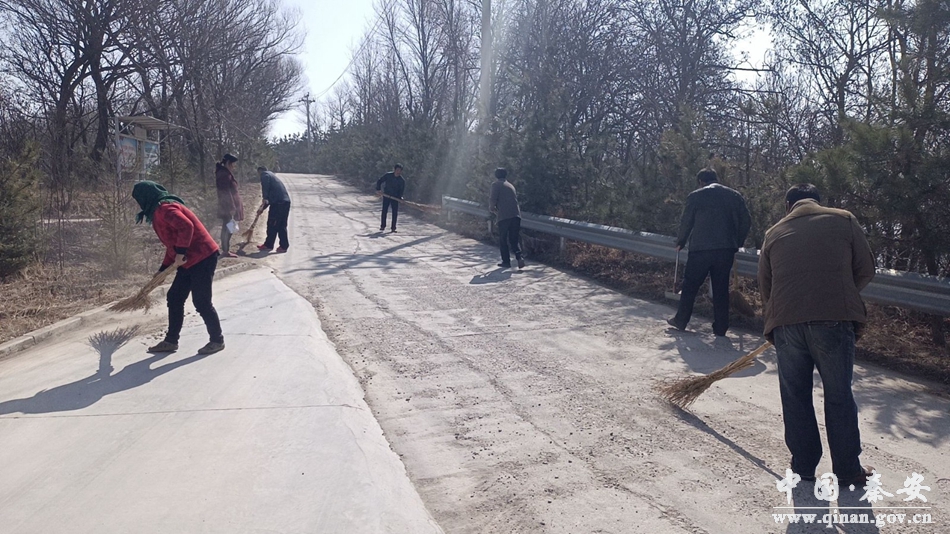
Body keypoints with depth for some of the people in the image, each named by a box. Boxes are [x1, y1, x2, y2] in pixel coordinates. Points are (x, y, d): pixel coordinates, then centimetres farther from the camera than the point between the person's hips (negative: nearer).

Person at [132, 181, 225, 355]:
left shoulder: (164, 208, -14)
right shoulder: (159, 212, 19)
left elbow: (186, 226, -31)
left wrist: (180, 253, -25)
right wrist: (163, 269, 23)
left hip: (202, 258, -11)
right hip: (190, 261, 11)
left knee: (201, 302, -4)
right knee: (174, 298, 12)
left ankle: (217, 340, 9)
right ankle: (171, 341, 20)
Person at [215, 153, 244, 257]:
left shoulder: (224, 173, 16)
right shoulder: (224, 174, -16)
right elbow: (226, 192, -21)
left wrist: (232, 206, 23)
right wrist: (231, 207, -22)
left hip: (226, 206, 11)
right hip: (227, 206, -11)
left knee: (226, 227, 15)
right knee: (228, 227, -6)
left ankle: (225, 249, 21)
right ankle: (226, 250, -3)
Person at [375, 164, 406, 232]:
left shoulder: (402, 180, -4)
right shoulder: (388, 175, -5)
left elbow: (402, 190, -2)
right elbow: (379, 181, 2)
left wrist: (399, 197, -19)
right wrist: (378, 190, -9)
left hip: (395, 197, 0)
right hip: (386, 196, 0)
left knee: (395, 212, -2)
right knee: (384, 211, 0)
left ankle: (393, 227, 5)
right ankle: (382, 226, 11)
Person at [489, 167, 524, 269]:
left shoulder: (496, 185, 3)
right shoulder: (511, 185, 23)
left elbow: (492, 201, -8)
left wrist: (492, 208, 14)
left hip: (504, 216, -5)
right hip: (516, 215, 5)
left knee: (503, 240, 9)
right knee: (514, 239, 12)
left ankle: (506, 262, 9)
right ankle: (519, 256, -11)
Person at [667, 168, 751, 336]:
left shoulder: (696, 196, -1)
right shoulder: (735, 195, 9)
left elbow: (686, 223, 1)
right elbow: (746, 221, 7)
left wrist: (680, 243, 15)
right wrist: (736, 243, 16)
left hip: (701, 249, -3)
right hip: (726, 250, 3)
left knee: (690, 286, 10)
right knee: (721, 289, 9)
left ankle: (680, 321, 18)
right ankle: (720, 328, 12)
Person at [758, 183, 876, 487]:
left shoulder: (774, 234, 17)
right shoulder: (843, 220, 11)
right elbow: (866, 271, 9)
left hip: (786, 322, 2)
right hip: (835, 319, -1)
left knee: (795, 395, 13)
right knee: (839, 395, 9)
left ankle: (804, 466, 21)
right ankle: (848, 471, 18)